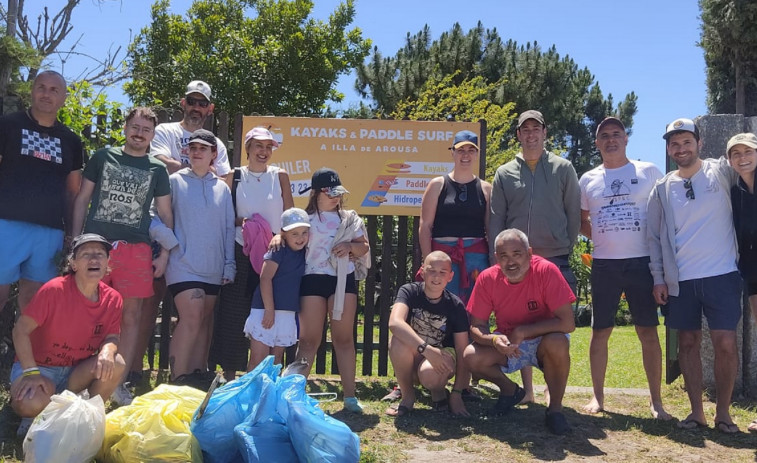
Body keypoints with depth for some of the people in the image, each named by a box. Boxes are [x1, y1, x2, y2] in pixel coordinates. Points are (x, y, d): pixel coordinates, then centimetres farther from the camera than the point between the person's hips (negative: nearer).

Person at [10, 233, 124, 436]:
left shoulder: (112, 298, -8)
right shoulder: (54, 289, -21)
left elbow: (112, 336, -5)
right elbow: (21, 330, -18)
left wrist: (108, 349, -30)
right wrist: (31, 372, -25)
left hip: (75, 372, 4)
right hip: (39, 366, -4)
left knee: (116, 363, -25)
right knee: (32, 404, -35)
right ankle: (36, 415, 5)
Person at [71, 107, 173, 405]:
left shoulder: (157, 169, 12)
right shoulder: (103, 157, 12)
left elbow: (165, 214, 12)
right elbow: (82, 198, 12)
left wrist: (164, 253, 4)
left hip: (136, 249, 0)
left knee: (131, 315, 0)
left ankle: (118, 383, 9)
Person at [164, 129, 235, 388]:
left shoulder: (222, 188, 10)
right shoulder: (176, 181, 0)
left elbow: (229, 229, 12)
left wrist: (229, 265, 8)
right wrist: (166, 248, -11)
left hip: (213, 268, 4)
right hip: (183, 265, -4)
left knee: (205, 321, 10)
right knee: (192, 318, -14)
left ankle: (198, 372, 21)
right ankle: (178, 378, -6)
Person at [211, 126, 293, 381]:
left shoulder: (280, 176, 6)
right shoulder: (234, 177, 6)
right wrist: (241, 222, -10)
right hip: (241, 252, 0)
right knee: (234, 314, 2)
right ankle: (229, 373, 13)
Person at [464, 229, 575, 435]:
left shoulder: (546, 271, -24)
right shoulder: (487, 278, -14)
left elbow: (567, 323, -27)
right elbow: (477, 326, -9)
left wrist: (522, 331, -27)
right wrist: (494, 340, -31)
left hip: (542, 342, -3)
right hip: (506, 345, 3)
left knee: (558, 343, -36)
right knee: (471, 356, -23)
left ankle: (555, 407, -10)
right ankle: (510, 391, 9)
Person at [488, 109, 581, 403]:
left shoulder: (563, 168, 5)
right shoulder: (505, 173, 9)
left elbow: (574, 213, 5)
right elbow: (495, 219, 6)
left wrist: (567, 248, 0)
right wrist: (498, 258, 0)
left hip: (556, 260, -2)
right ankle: (527, 389, 16)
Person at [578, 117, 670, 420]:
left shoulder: (648, 172, 3)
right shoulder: (588, 180, 9)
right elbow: (581, 222, 19)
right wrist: (604, 237, 5)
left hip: (642, 262, -2)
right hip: (604, 265, 2)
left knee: (648, 332, 2)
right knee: (600, 331, 5)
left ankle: (656, 401, 13)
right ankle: (598, 397, 16)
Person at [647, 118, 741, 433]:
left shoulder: (721, 173, 2)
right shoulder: (662, 188, 7)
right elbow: (654, 236, 9)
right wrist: (658, 278, 5)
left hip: (722, 275, -2)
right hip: (680, 280, 2)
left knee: (725, 343, -5)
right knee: (688, 343, 7)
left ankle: (723, 412, 11)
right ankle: (696, 411, 19)